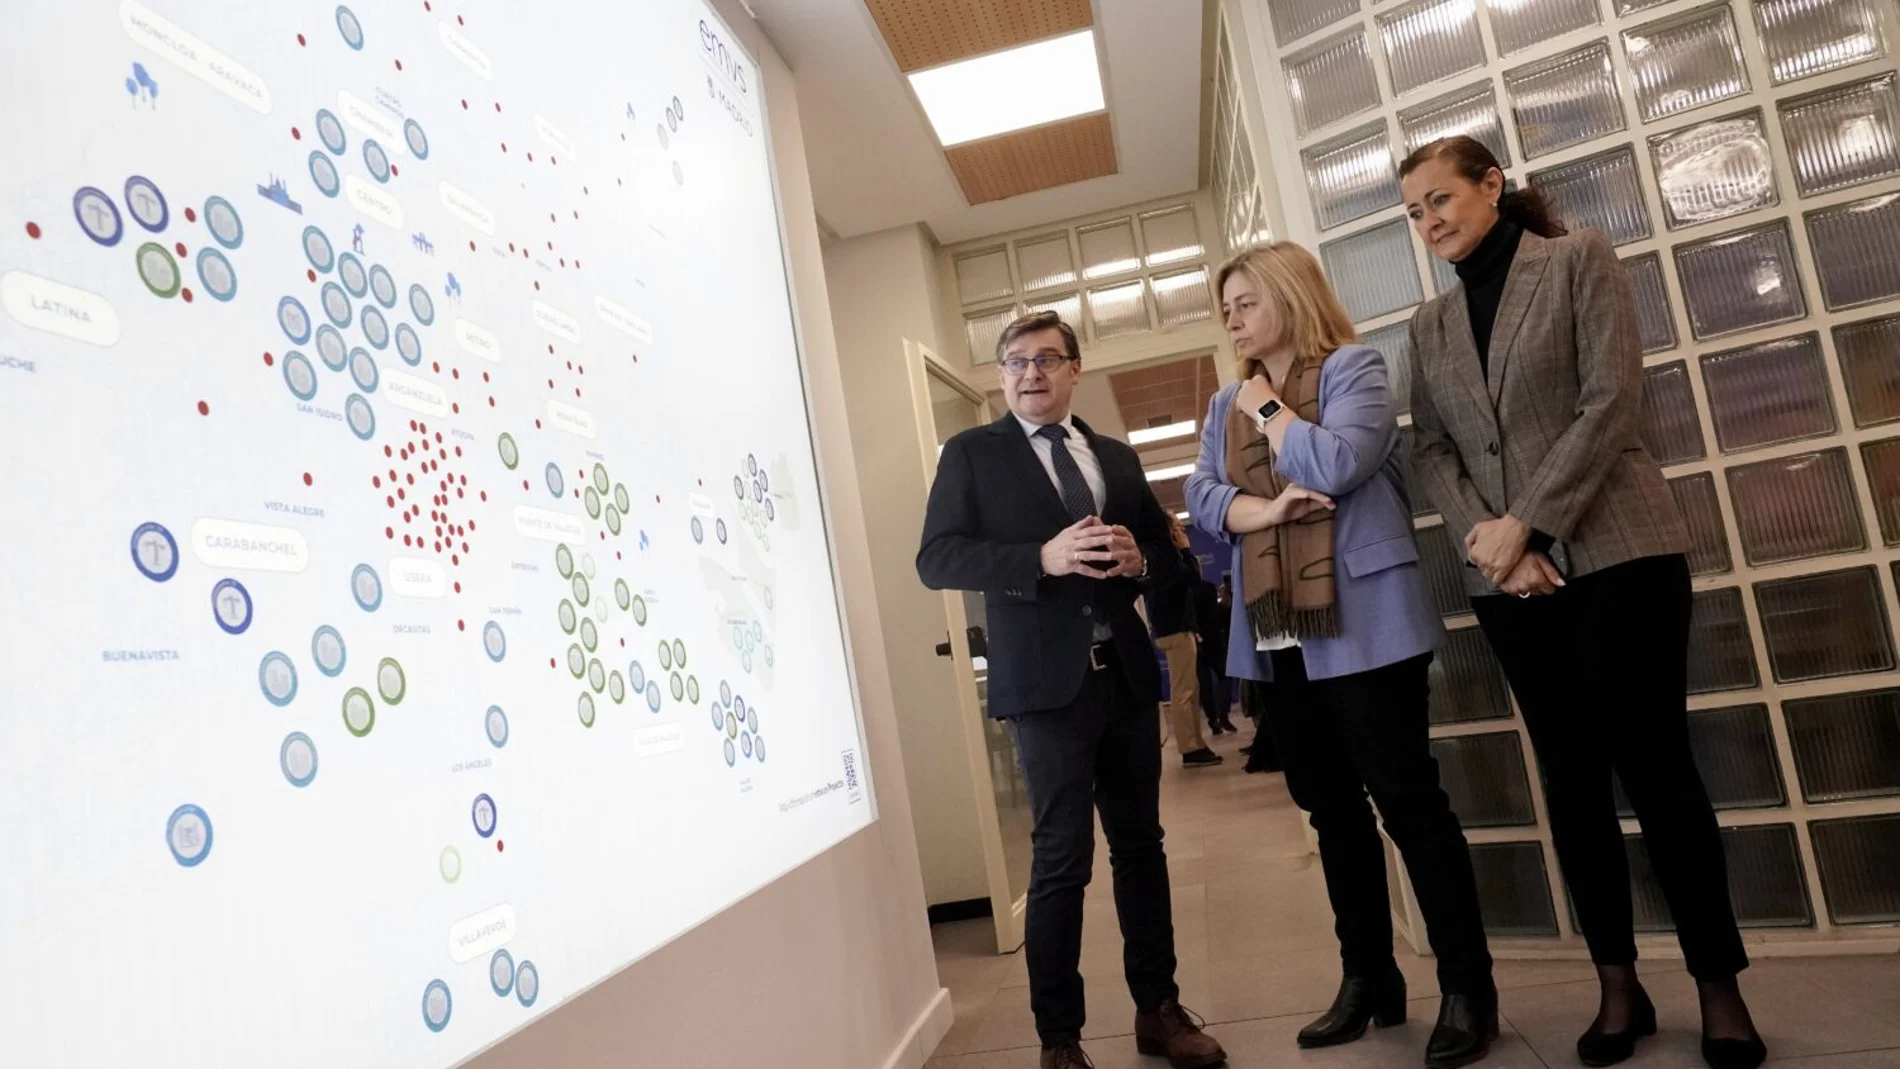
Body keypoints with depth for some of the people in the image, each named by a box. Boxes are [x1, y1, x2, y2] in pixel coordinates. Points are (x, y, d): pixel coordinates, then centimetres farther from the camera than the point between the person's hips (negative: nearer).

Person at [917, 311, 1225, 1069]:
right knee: (1061, 857, -2)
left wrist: (1139, 559, -8)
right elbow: (936, 560, -9)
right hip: (1046, 681, -4)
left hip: (1126, 674, 5)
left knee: (1140, 844, 13)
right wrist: (1043, 558, -21)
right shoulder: (972, 453, 2)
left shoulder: (1117, 457, 16)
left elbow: (1167, 553, 17)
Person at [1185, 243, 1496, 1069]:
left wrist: (1268, 409, -6)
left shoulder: (1352, 368, -3)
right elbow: (1201, 493, 4)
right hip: (1275, 637, 7)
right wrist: (1260, 511, -15)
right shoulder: (1227, 405, 15)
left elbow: (1336, 462, -19)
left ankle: (1467, 986, 13)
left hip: (1361, 624, -6)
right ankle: (1367, 977, 26)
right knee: (1330, 808, 13)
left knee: (1405, 797, -1)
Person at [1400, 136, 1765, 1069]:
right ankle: (1618, 986, 19)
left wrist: (1525, 524, -16)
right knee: (1571, 775, 8)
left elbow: (1611, 400, -9)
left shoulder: (1579, 260, 2)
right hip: (1506, 579, 4)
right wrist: (1488, 542, -11)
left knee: (1652, 762, -1)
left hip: (1615, 552, -4)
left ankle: (1719, 986, 15)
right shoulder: (1429, 325, 13)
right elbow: (1431, 452, 6)